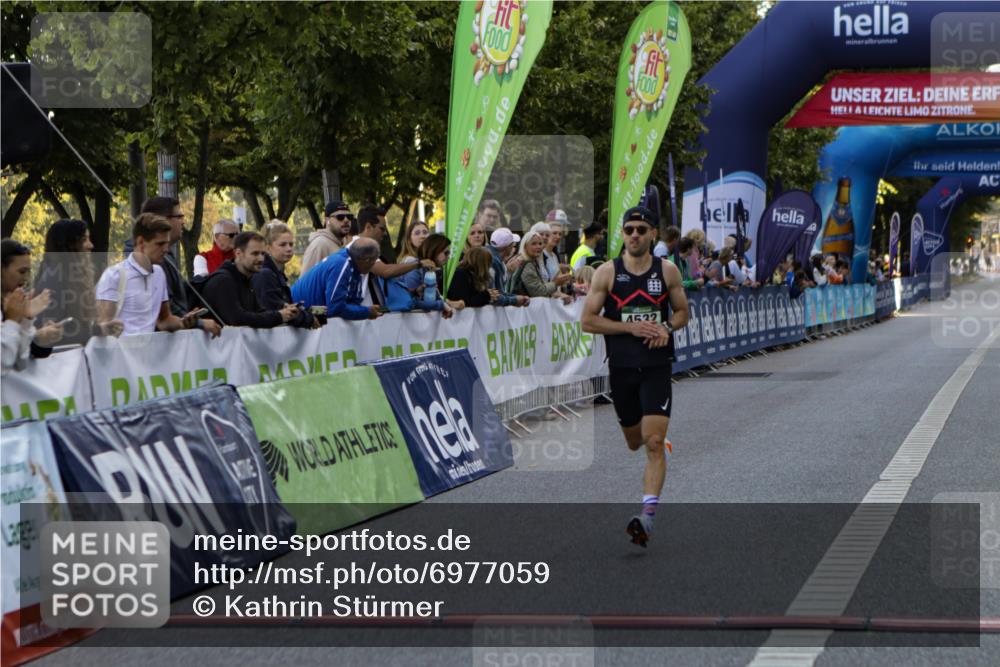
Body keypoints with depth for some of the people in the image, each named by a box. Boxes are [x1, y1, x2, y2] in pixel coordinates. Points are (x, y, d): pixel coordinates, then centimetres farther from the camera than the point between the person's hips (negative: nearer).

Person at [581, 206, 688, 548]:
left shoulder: (667, 271, 2)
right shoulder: (607, 272, -1)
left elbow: (682, 312, 14)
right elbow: (588, 321, -3)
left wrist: (666, 328, -9)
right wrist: (630, 327, -14)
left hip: (657, 366, -1)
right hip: (621, 366, 1)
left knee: (653, 443, -14)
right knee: (634, 441, 16)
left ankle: (648, 515, -17)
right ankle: (662, 439, 54)